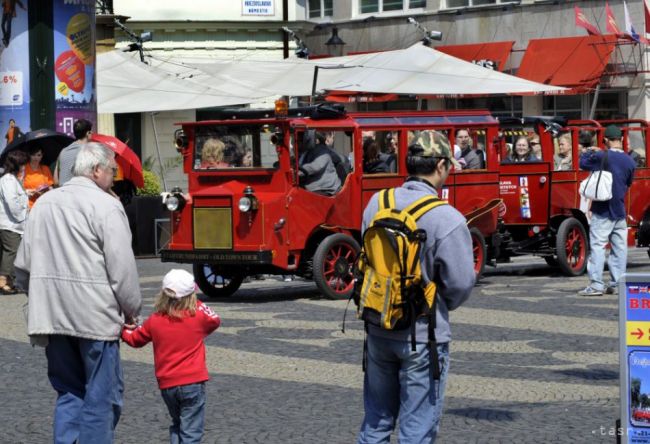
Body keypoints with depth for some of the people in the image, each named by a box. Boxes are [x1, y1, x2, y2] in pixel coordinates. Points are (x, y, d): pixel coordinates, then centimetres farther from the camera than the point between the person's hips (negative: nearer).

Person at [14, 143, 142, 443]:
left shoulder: (44, 203, 12)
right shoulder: (105, 206, -8)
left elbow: (23, 265, 14)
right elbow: (122, 268, -10)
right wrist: (131, 310, 2)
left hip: (51, 316, 6)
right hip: (94, 316, -6)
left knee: (68, 393, 14)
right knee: (102, 396, 1)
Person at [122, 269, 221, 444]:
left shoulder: (154, 321, 0)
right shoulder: (198, 316, -6)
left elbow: (134, 339, 15)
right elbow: (215, 321, 15)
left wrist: (124, 330, 32)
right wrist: (199, 305, 16)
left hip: (167, 384, 3)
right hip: (193, 382, -3)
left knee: (177, 424, 23)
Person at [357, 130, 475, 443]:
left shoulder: (376, 204, -2)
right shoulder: (448, 220, -19)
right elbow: (461, 283, -15)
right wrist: (441, 307, 6)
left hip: (378, 328, 5)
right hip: (423, 335, -5)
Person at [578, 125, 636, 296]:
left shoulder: (601, 157, -13)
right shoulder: (629, 161, 3)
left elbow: (583, 163, 2)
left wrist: (589, 152, 20)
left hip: (602, 211, -5)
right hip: (620, 211, 5)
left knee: (597, 246, -4)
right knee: (619, 247, 8)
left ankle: (596, 284, -10)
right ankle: (617, 284, 10)